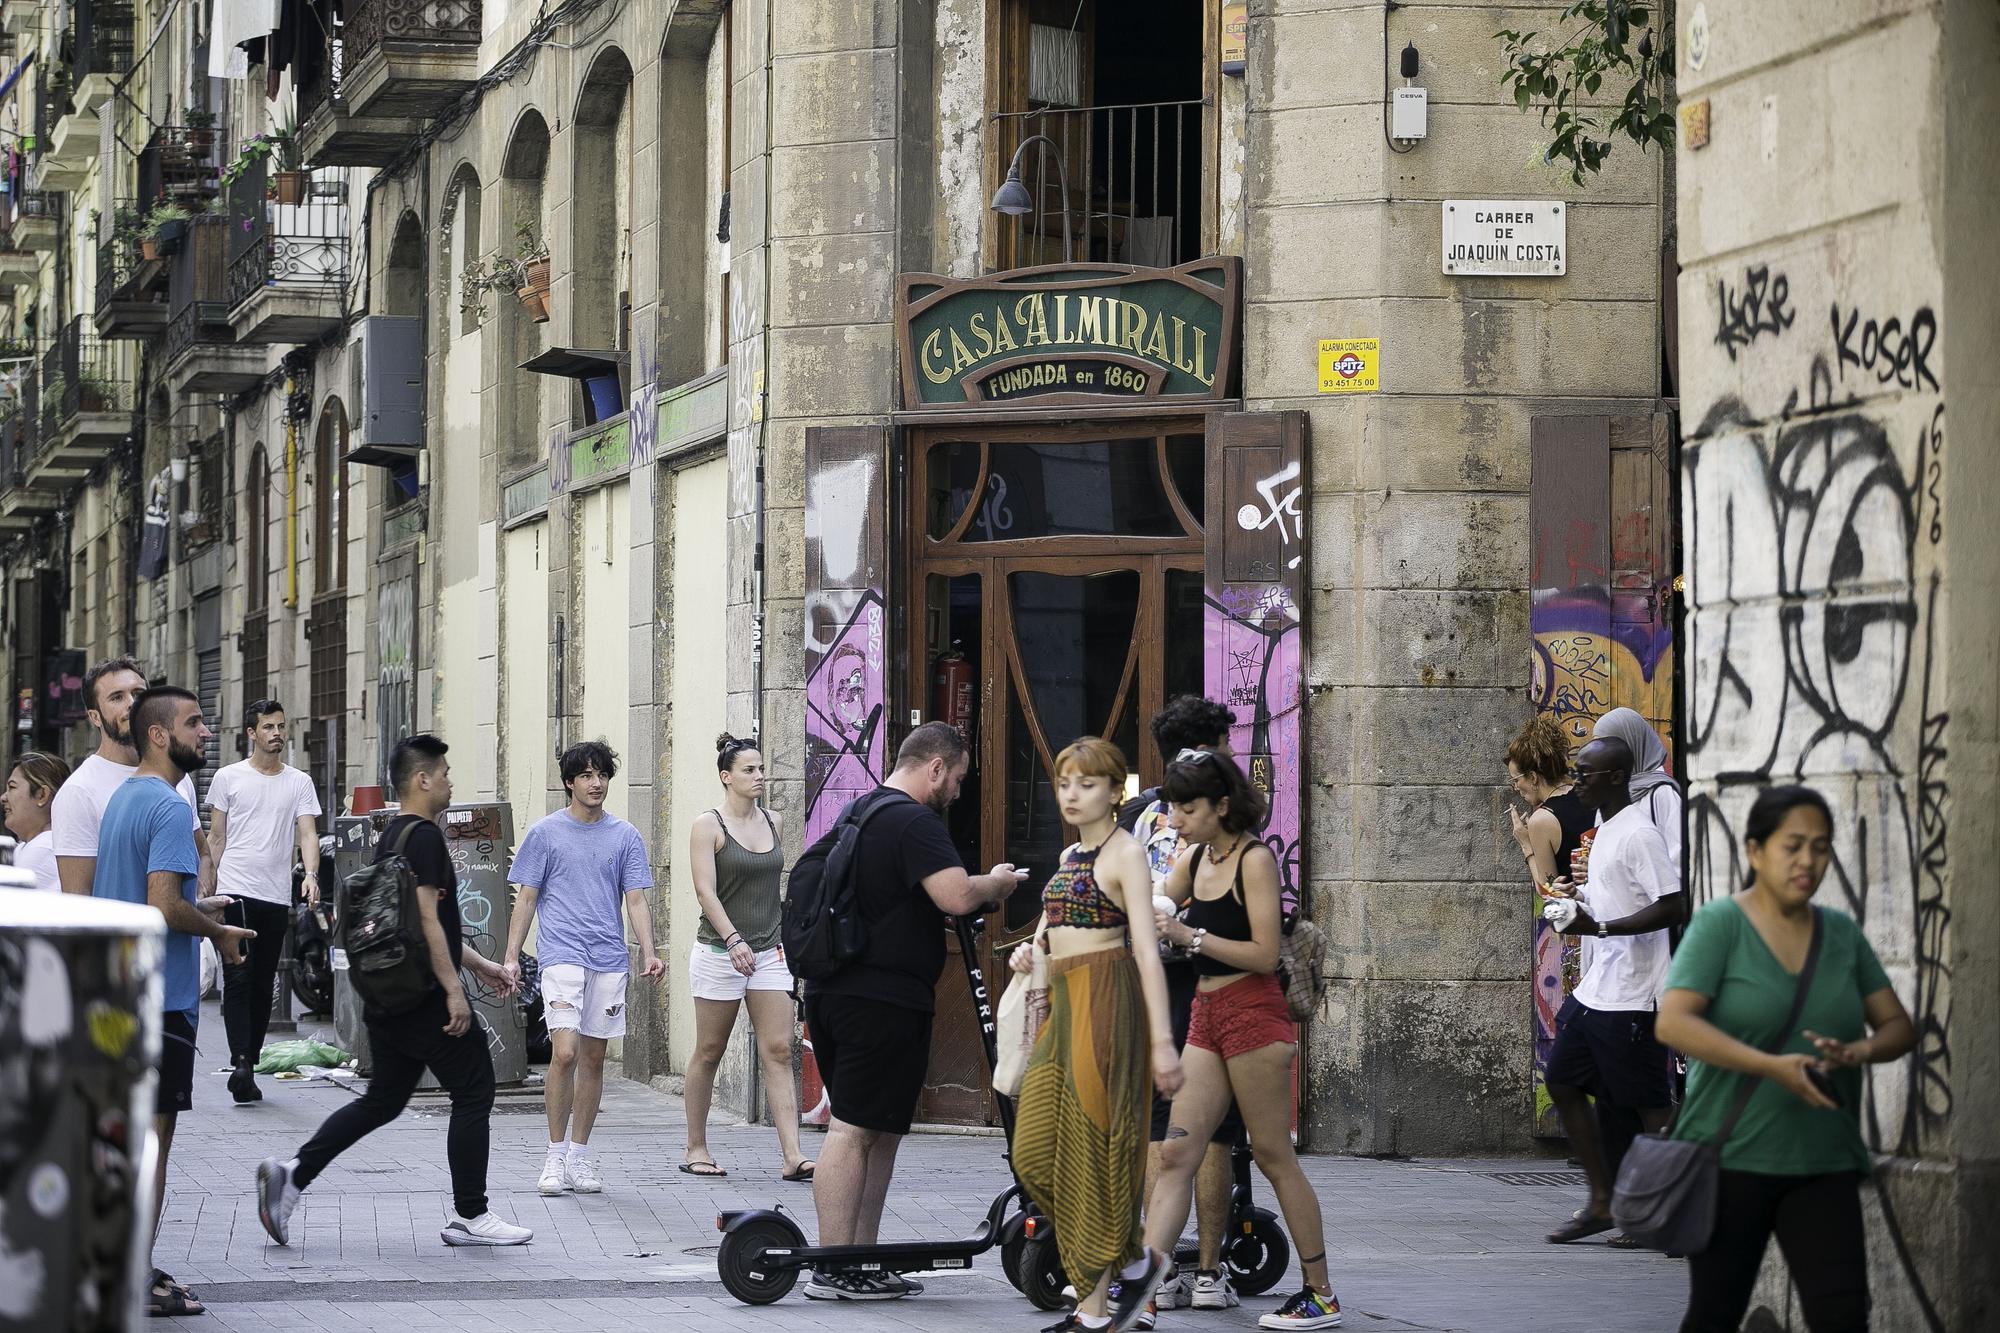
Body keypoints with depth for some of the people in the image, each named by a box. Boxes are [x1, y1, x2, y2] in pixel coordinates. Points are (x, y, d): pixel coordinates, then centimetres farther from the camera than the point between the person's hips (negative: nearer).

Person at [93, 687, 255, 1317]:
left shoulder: (121, 799, 14)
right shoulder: (168, 807, -17)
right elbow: (164, 908, -26)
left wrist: (194, 909, 19)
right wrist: (217, 931, -9)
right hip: (161, 997, -10)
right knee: (153, 1135, -5)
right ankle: (138, 1281, -2)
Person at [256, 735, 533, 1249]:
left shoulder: (392, 836, 17)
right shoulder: (423, 836, -15)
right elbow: (427, 920, -21)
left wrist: (480, 964, 28)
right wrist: (454, 989, -20)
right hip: (425, 996, -10)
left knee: (383, 1100, 14)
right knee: (473, 1094, 1)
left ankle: (293, 1173, 4)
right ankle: (469, 1216, 5)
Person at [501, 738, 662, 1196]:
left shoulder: (625, 837, 9)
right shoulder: (545, 832, 4)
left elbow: (636, 901, 7)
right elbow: (525, 899, 6)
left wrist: (648, 953, -7)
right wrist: (511, 958, 0)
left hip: (609, 959, 3)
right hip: (562, 954, -3)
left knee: (593, 1057, 7)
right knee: (565, 1052, -15)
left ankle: (580, 1155, 16)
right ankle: (555, 1155, -5)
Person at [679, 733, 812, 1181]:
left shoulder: (773, 823, 10)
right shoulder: (709, 825, -6)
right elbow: (705, 890, -14)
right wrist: (733, 940, -24)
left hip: (769, 952, 5)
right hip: (719, 950, -5)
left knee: (778, 1051, -5)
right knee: (709, 1052, 5)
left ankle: (793, 1156, -12)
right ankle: (696, 1148, 17)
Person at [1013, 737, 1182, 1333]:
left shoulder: (1125, 853, -5)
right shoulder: (1069, 855, 19)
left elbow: (1146, 949, -12)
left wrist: (1162, 1039, -18)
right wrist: (1031, 949, 2)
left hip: (1105, 1002, -8)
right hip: (1061, 1004, 8)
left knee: (1094, 1149, -7)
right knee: (1036, 1152, 2)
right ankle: (1136, 1259, 13)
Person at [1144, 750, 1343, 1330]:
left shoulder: (1255, 859, -11)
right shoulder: (1194, 859, 12)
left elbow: (1264, 954, -17)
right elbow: (1151, 911, 26)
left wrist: (1189, 935, -19)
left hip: (1253, 1014, -8)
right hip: (1207, 1019, 8)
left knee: (1274, 1156, -1)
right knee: (1176, 1155, -2)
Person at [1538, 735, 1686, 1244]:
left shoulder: (1639, 834, -17)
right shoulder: (1606, 829, 14)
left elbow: (1673, 907, -24)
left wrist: (1598, 926, -24)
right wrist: (1581, 895, 10)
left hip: (1632, 996, -11)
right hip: (1595, 988, 11)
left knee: (1650, 1103, -3)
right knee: (1562, 1082, 12)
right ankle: (1602, 1202, 19)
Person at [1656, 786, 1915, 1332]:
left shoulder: (1842, 933, 8)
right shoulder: (1720, 924, -7)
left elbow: (1899, 1025, 9)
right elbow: (1673, 1022, -18)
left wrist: (1859, 1052, -15)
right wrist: (1772, 1066, -27)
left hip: (1825, 1163, 4)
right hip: (1731, 1158, -4)